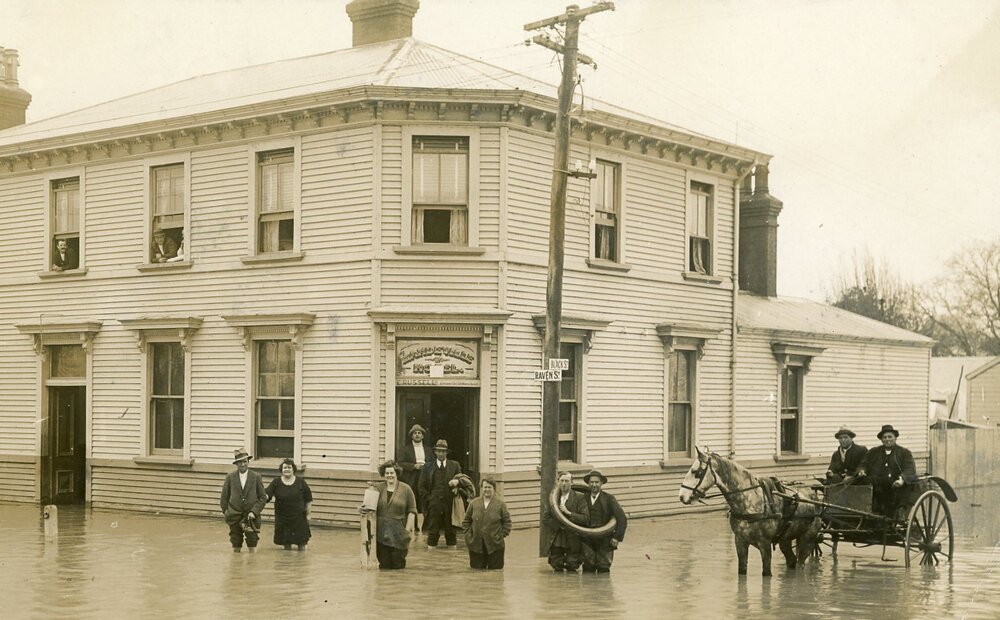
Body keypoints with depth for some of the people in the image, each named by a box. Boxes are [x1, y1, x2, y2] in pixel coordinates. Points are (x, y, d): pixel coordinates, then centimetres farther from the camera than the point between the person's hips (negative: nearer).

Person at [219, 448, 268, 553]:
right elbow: (224, 497, 8)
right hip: (234, 516, 1)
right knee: (236, 547, 8)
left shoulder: (256, 477, -1)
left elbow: (263, 497, -1)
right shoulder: (230, 477, 2)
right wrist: (226, 511, -2)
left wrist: (254, 512, -11)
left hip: (251, 517, -1)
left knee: (252, 545, -3)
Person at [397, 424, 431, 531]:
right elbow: (400, 463, -3)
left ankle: (422, 527, 0)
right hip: (410, 481, -2)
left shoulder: (428, 449, 16)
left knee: (423, 504, -3)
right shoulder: (406, 448, 7)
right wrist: (414, 466, -13)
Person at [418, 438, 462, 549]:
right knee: (433, 530, 0)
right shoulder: (428, 466, 8)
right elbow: (422, 486, 7)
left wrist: (457, 481, -13)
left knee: (451, 530, 6)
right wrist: (429, 499, -3)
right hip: (434, 504, -1)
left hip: (450, 503, 1)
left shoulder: (455, 465, 12)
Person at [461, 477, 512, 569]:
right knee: (476, 568, 7)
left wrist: (502, 535, -5)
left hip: (495, 544, -2)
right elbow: (466, 521, 12)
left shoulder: (500, 504, -2)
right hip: (476, 544, 2)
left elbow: (507, 521, 3)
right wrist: (468, 534, 2)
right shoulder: (474, 503, 4)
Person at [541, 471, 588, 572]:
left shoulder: (579, 498, -3)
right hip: (556, 540, 2)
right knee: (557, 567, 2)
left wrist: (568, 513, -20)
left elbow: (585, 518, -12)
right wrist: (560, 525, -11)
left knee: (572, 567, -3)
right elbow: (545, 518, 0)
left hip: (572, 540, -2)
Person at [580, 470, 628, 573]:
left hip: (604, 541, -2)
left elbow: (622, 519, -3)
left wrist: (617, 537, -9)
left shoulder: (609, 498, 2)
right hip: (587, 540, 2)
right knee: (588, 567, -5)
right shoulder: (584, 499, 10)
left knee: (603, 568, -5)